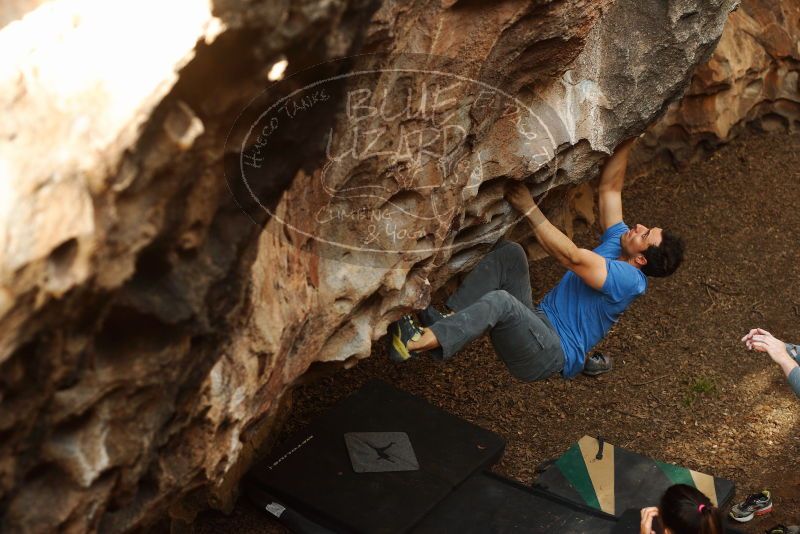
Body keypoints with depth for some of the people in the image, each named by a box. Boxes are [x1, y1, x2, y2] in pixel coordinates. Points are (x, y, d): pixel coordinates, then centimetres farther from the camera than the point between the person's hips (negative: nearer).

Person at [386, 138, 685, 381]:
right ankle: (450, 320, -22)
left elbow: (570, 257, -26)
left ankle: (416, 343, -47)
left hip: (550, 356, -9)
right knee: (510, 253, -11)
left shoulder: (629, 280, -16)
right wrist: (626, 143, 8)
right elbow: (610, 186, 15)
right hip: (538, 322, 9)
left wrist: (530, 210, -22)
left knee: (500, 300, -37)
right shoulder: (618, 241, 11)